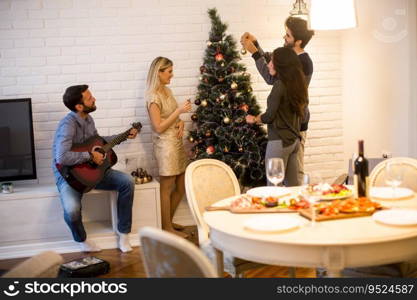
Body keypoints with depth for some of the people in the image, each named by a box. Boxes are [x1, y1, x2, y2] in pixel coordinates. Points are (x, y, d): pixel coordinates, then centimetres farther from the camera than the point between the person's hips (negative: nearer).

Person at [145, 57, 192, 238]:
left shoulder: (167, 91, 11)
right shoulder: (153, 96, -15)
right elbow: (159, 127, -18)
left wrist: (180, 123, -1)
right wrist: (179, 111, -19)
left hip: (177, 141, 9)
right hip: (165, 144, -9)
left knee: (181, 186, 14)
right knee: (166, 187, 2)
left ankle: (168, 222, 29)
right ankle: (167, 228, 14)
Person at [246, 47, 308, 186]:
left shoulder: (280, 84, -14)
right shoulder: (298, 84, 10)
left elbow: (269, 116, -15)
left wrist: (254, 119, 5)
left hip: (279, 141, -8)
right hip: (295, 140, 9)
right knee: (292, 186, 13)